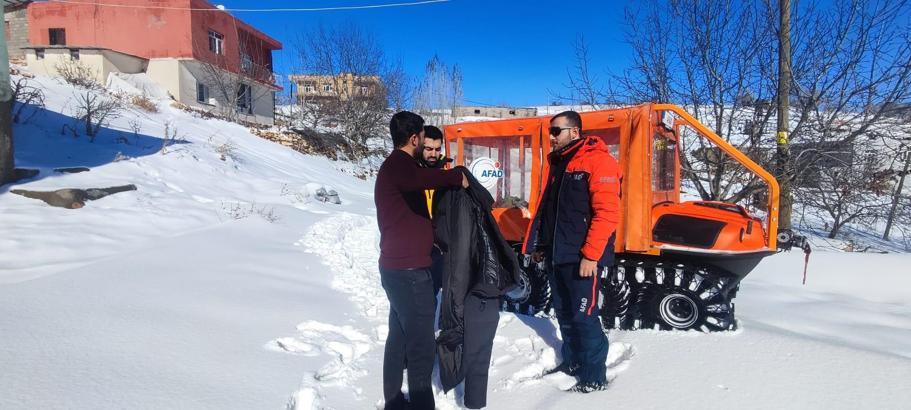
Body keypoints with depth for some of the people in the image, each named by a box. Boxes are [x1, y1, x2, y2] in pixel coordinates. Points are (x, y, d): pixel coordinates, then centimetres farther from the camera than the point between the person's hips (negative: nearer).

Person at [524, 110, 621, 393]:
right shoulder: (558, 163, 16)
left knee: (584, 317, -2)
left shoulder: (598, 161, -11)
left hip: (581, 257, -8)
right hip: (555, 255, 8)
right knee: (564, 314, 17)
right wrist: (538, 244, 17)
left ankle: (594, 377, 13)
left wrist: (591, 255, -22)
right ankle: (571, 362, 33)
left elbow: (607, 213, -19)